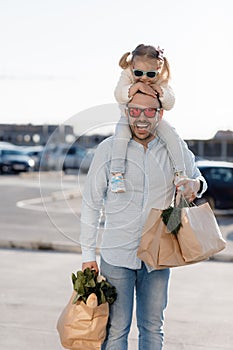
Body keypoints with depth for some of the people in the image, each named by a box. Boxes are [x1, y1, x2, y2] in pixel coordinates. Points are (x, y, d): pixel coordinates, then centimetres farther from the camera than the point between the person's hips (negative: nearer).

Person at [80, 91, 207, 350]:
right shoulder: (109, 149, -8)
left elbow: (197, 178, 16)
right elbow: (91, 204, -2)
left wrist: (195, 184, -10)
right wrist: (88, 254, -2)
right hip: (116, 254, -2)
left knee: (152, 328, 13)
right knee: (115, 329, 5)